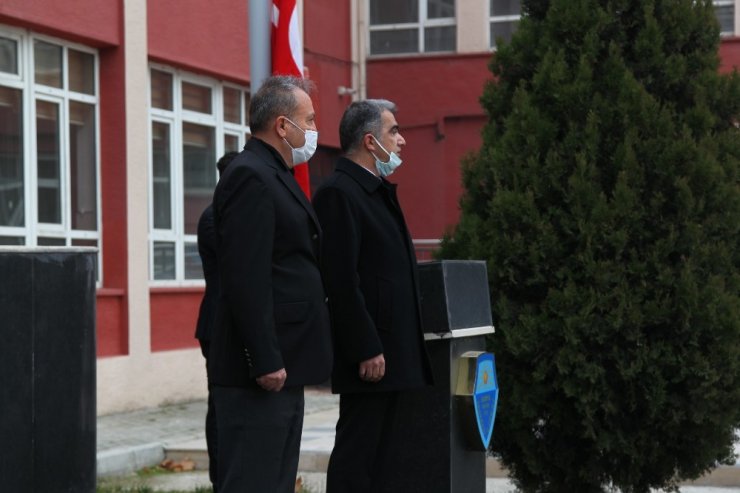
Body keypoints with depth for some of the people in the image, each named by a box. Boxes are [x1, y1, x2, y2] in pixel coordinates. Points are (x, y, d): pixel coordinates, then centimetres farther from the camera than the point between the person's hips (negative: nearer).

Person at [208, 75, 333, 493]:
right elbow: (245, 279, -21)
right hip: (261, 374, -11)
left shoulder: (275, 176, 19)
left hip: (282, 367, 11)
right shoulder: (250, 177, -14)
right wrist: (265, 361, -23)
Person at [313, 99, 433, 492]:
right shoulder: (338, 193, -14)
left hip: (390, 351, 10)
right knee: (357, 452, -6)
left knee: (378, 454, 12)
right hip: (369, 355, -10)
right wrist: (367, 350, -22)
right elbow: (342, 281, -20)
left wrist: (391, 348, 18)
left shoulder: (377, 191, 18)